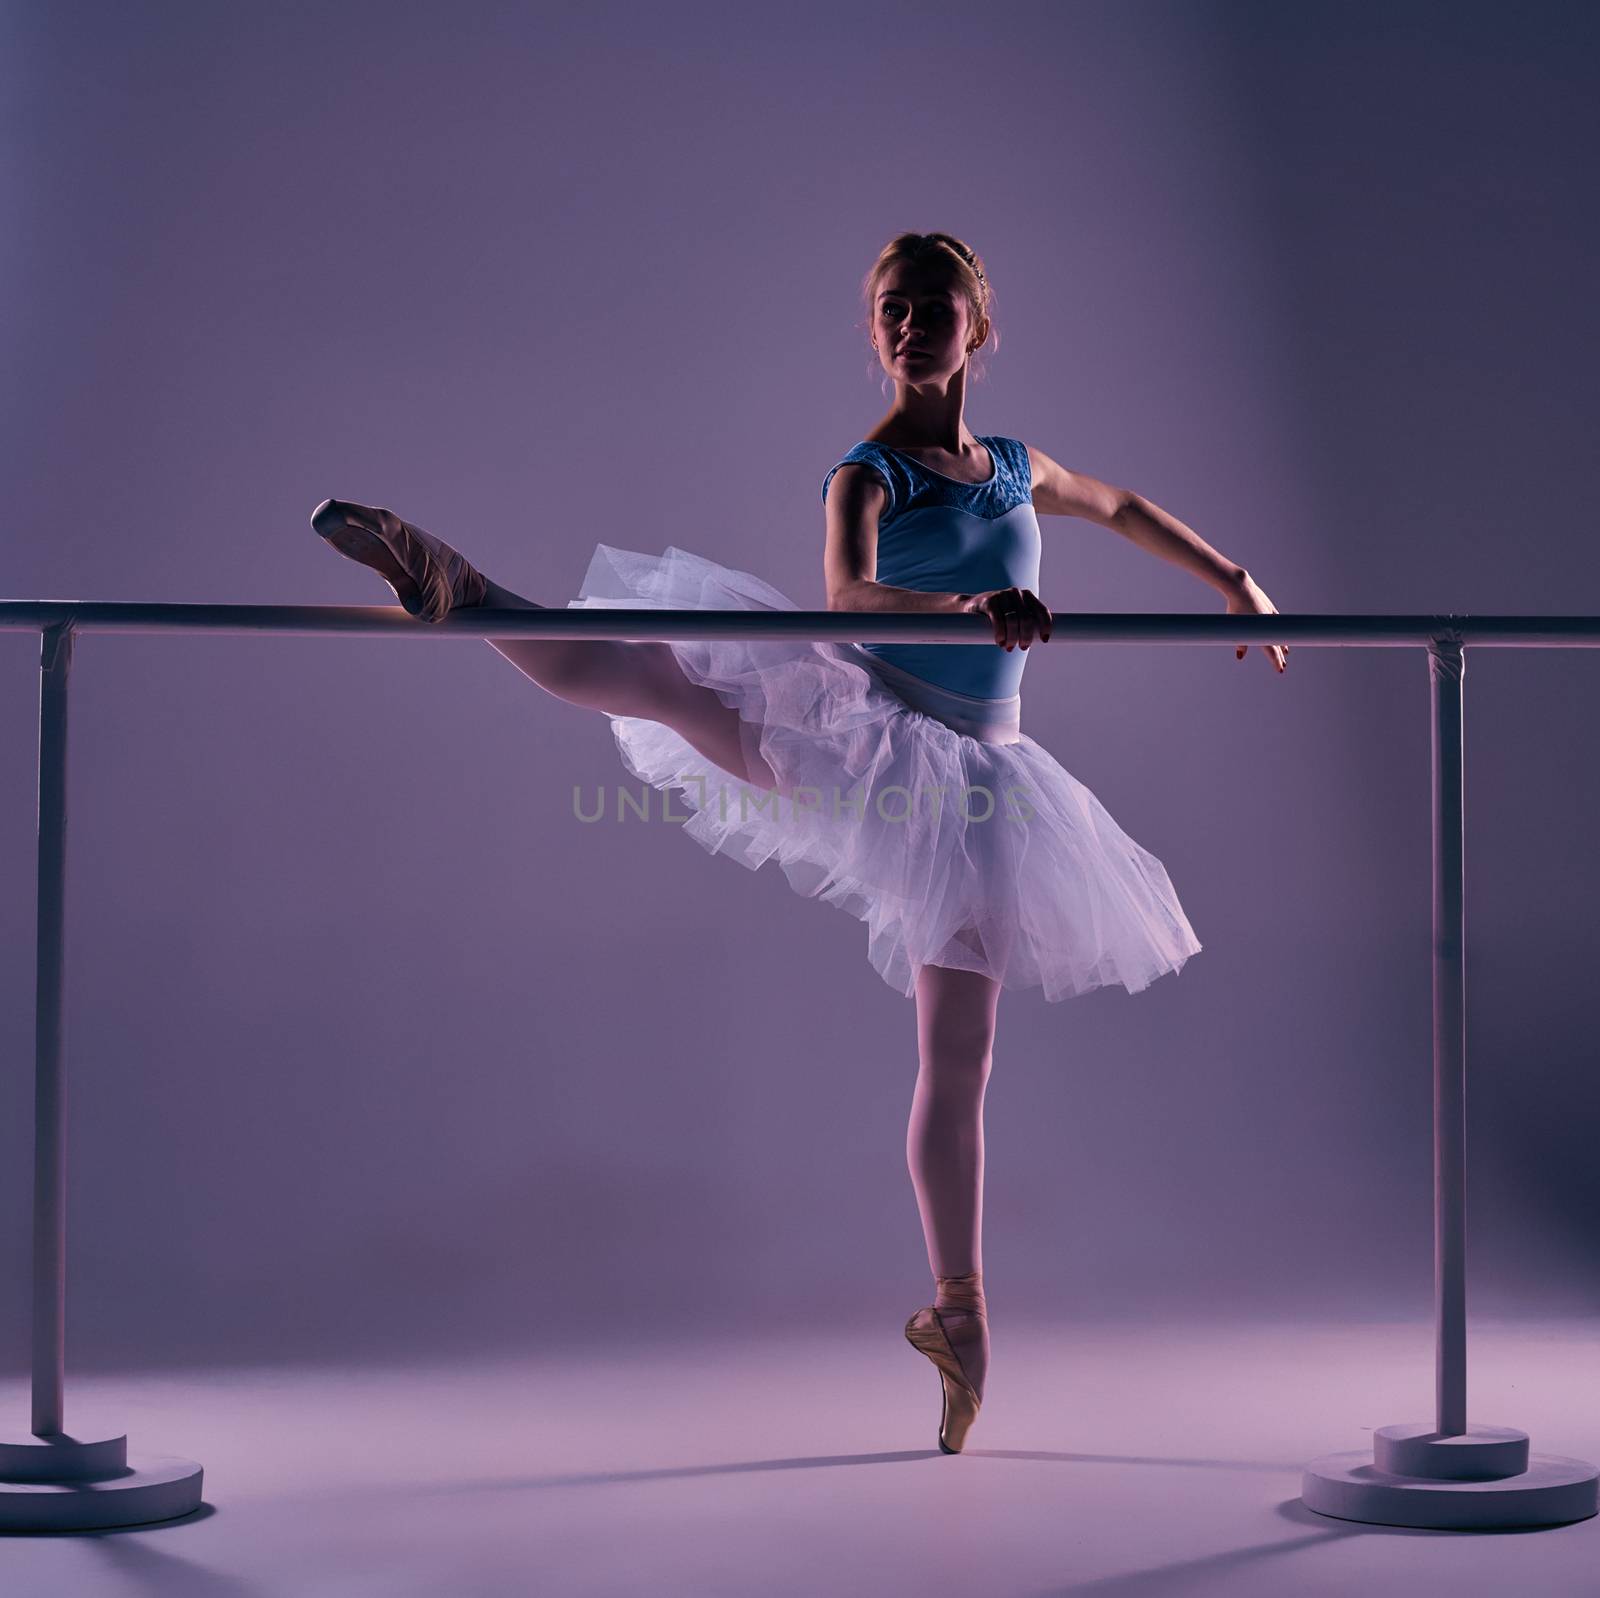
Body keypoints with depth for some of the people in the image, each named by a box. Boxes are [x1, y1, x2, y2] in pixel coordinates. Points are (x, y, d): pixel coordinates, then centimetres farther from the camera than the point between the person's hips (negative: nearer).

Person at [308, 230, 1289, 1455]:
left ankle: (961, 1311, 15)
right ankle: (456, 590, -29)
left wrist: (1239, 585, 34)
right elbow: (845, 591, -26)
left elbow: (1127, 509, 33)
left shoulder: (1018, 469, 12)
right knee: (658, 685, -31)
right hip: (858, 738, -3)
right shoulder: (869, 473, -4)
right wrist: (973, 607, -43)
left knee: (958, 1064, 6)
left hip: (966, 778, 3)